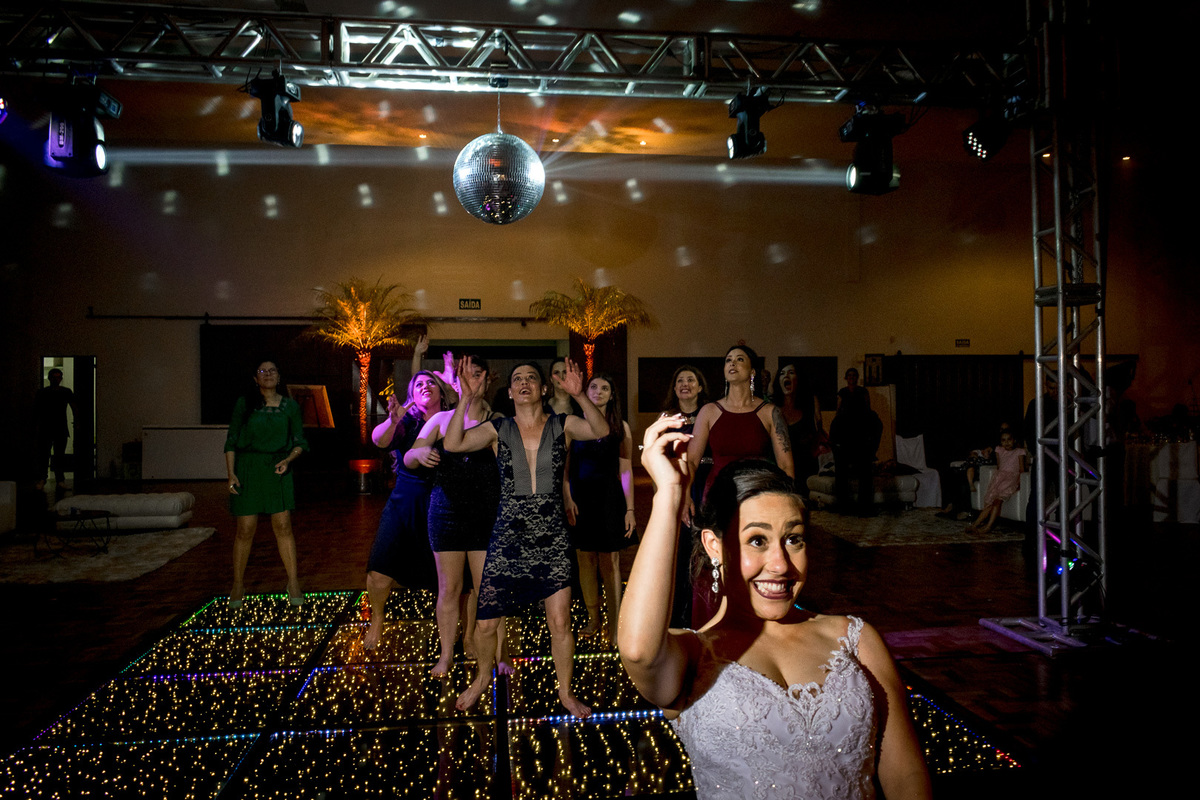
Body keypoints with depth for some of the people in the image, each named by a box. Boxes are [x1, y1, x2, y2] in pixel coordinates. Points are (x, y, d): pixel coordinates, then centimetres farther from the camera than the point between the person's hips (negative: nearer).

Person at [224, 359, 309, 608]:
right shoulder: (244, 403, -1)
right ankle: (238, 585, 16)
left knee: (283, 525, -5)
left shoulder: (290, 406, 3)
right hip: (247, 468, -1)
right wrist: (231, 474, -9)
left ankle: (293, 582, 4)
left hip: (277, 470, 1)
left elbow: (300, 442, 7)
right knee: (246, 529, -1)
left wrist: (288, 460, -13)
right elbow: (231, 441, 1)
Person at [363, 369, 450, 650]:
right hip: (405, 503, 0)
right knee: (380, 571, -6)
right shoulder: (406, 422, 2)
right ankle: (376, 621, 23)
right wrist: (393, 420, -37)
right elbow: (379, 440, -16)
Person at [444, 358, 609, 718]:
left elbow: (601, 431, -17)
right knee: (485, 623, 6)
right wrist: (467, 399, -22)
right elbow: (453, 444, -12)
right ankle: (483, 678, 36)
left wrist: (579, 395, -32)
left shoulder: (562, 425, 1)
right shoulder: (499, 429, 1)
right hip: (507, 537, 1)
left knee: (560, 623, 2)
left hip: (552, 538, 0)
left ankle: (565, 690, 25)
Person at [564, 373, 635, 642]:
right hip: (580, 497, 1)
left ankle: (614, 625, 10)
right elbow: (565, 467, 1)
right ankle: (593, 619, 21)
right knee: (586, 561, 7)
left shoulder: (620, 427, 3)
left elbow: (626, 471, 0)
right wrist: (567, 499, -11)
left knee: (610, 563, 1)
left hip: (609, 498, -1)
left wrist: (630, 509, -5)